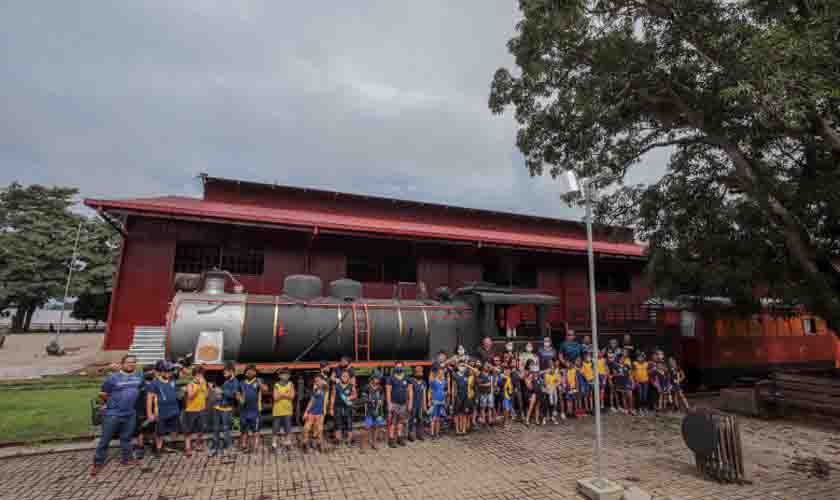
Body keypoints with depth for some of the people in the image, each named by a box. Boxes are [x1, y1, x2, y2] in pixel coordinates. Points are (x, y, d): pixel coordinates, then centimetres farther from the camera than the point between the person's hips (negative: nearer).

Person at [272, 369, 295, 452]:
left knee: (288, 429, 5)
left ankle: (287, 443, 18)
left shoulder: (290, 384, 3)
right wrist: (286, 395, -11)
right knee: (275, 429, 4)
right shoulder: (276, 385, 0)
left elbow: (292, 396, -6)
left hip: (287, 410, 1)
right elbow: (275, 397, -9)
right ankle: (274, 445, 14)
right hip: (277, 411, -1)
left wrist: (281, 394, -10)